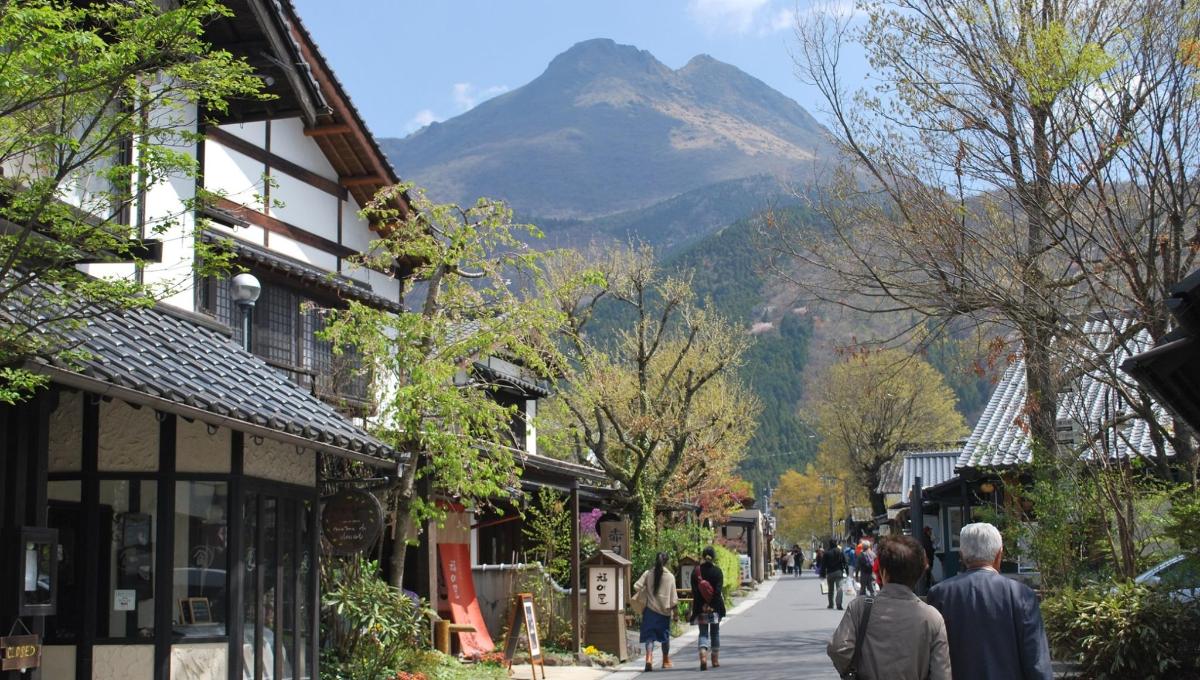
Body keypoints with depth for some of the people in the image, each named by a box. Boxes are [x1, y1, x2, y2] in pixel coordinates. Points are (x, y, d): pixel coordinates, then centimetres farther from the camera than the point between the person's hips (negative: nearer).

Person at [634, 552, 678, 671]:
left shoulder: (648, 573, -4)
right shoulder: (670, 576, -5)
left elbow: (637, 587, -8)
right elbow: (673, 597, -2)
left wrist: (641, 595, 12)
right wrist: (673, 607, 13)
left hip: (650, 609, 0)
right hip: (665, 610, 0)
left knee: (649, 636, -1)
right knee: (665, 636, 16)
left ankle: (649, 658, -23)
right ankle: (666, 661, 29)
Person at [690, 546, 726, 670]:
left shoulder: (696, 571, 0)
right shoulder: (717, 571, -5)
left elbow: (694, 591, -4)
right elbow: (718, 590, -13)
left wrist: (701, 605, -4)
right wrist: (712, 604, -12)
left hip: (700, 608, 1)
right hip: (715, 607, -1)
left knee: (703, 633, 4)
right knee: (715, 632, 14)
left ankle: (703, 657, -19)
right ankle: (715, 660, 20)